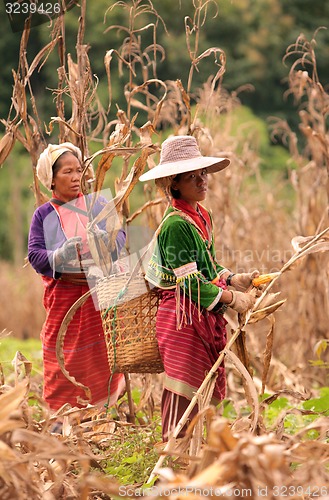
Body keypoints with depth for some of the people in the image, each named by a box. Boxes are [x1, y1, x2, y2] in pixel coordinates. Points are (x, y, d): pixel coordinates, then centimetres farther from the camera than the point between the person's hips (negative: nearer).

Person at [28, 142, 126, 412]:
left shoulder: (98, 204, 8)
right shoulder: (43, 215, 6)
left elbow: (120, 235, 0)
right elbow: (35, 255, -3)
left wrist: (107, 239, -23)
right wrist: (59, 256, -22)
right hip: (64, 296, -1)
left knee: (102, 354, 0)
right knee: (64, 359, -1)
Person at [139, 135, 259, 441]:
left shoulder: (202, 216, 12)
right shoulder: (176, 224, -17)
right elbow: (190, 282, -19)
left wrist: (233, 280, 4)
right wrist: (231, 297, -15)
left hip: (205, 316, 9)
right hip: (183, 316, -9)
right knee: (182, 393, -6)